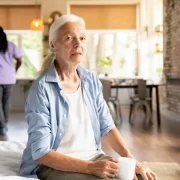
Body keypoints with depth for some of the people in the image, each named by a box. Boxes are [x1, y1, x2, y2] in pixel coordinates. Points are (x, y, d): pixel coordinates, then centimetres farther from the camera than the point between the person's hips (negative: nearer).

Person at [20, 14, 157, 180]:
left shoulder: (91, 81, 3)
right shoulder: (42, 88, -16)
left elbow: (107, 126, 5)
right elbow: (41, 153, -18)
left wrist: (130, 158, -11)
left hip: (94, 157, 6)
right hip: (56, 165, -6)